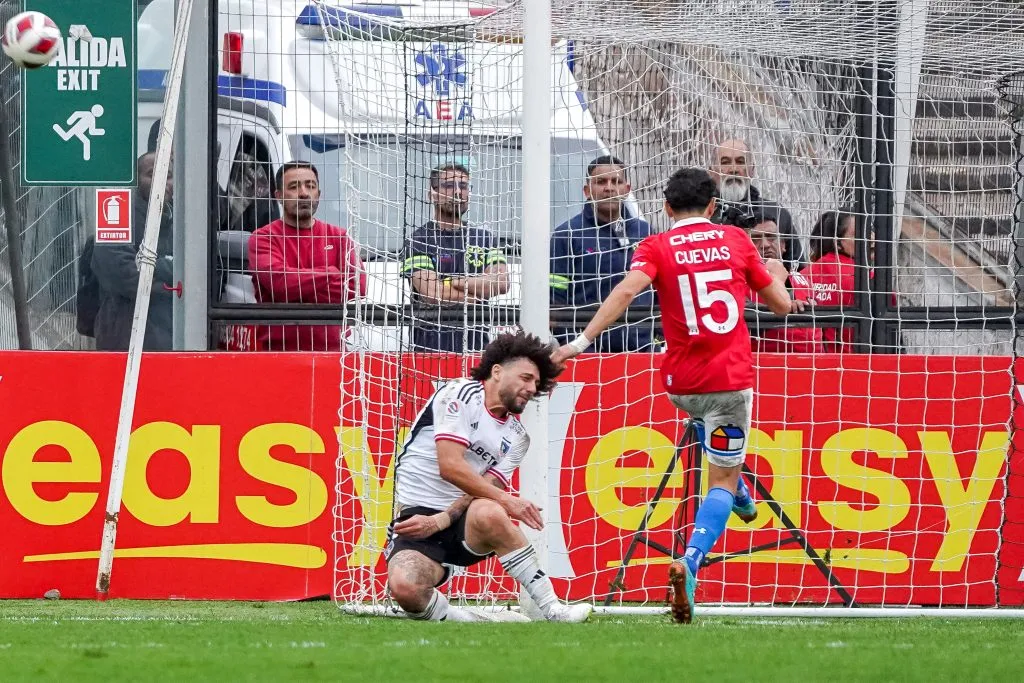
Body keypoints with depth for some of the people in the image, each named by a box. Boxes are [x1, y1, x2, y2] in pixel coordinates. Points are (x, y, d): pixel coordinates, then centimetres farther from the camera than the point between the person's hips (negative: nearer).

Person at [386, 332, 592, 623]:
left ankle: (551, 609, -28)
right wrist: (506, 500, -20)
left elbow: (483, 491, 1)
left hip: (461, 521, 4)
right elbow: (450, 467, -15)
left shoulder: (517, 437, 13)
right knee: (405, 588, -37)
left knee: (488, 513, -36)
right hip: (417, 516, -4)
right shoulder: (458, 394, -4)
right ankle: (445, 613, -3)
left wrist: (439, 521, -17)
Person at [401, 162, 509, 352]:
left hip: (476, 341, 3)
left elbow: (501, 283, 1)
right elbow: (431, 293, -10)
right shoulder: (418, 240, 3)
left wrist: (452, 282, -5)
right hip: (430, 343, -3)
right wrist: (477, 295, -1)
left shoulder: (484, 238, 16)